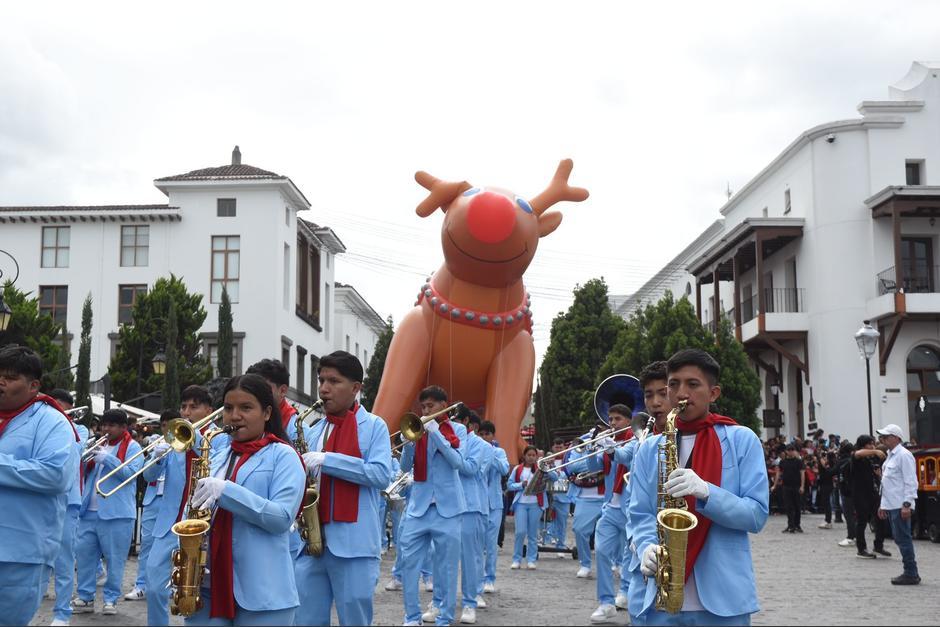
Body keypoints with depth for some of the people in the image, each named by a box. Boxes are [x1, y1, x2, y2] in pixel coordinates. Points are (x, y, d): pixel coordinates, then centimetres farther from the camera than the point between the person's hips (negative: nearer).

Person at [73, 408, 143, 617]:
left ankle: (111, 599, 8)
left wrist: (107, 459, -20)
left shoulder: (132, 447, 0)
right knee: (84, 553, 5)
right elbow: (84, 471, 16)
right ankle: (85, 597, 13)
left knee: (114, 558, -1)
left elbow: (131, 473, -14)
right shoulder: (99, 445, 18)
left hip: (116, 513, -6)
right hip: (89, 510, 6)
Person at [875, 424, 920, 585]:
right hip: (891, 505, 10)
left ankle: (911, 574, 0)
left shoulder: (903, 455, -12)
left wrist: (907, 505, -21)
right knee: (900, 539, 12)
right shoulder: (891, 456, 18)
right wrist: (883, 505, 22)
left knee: (903, 539, -6)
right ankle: (911, 573, 18)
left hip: (900, 506, -10)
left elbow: (911, 481, -17)